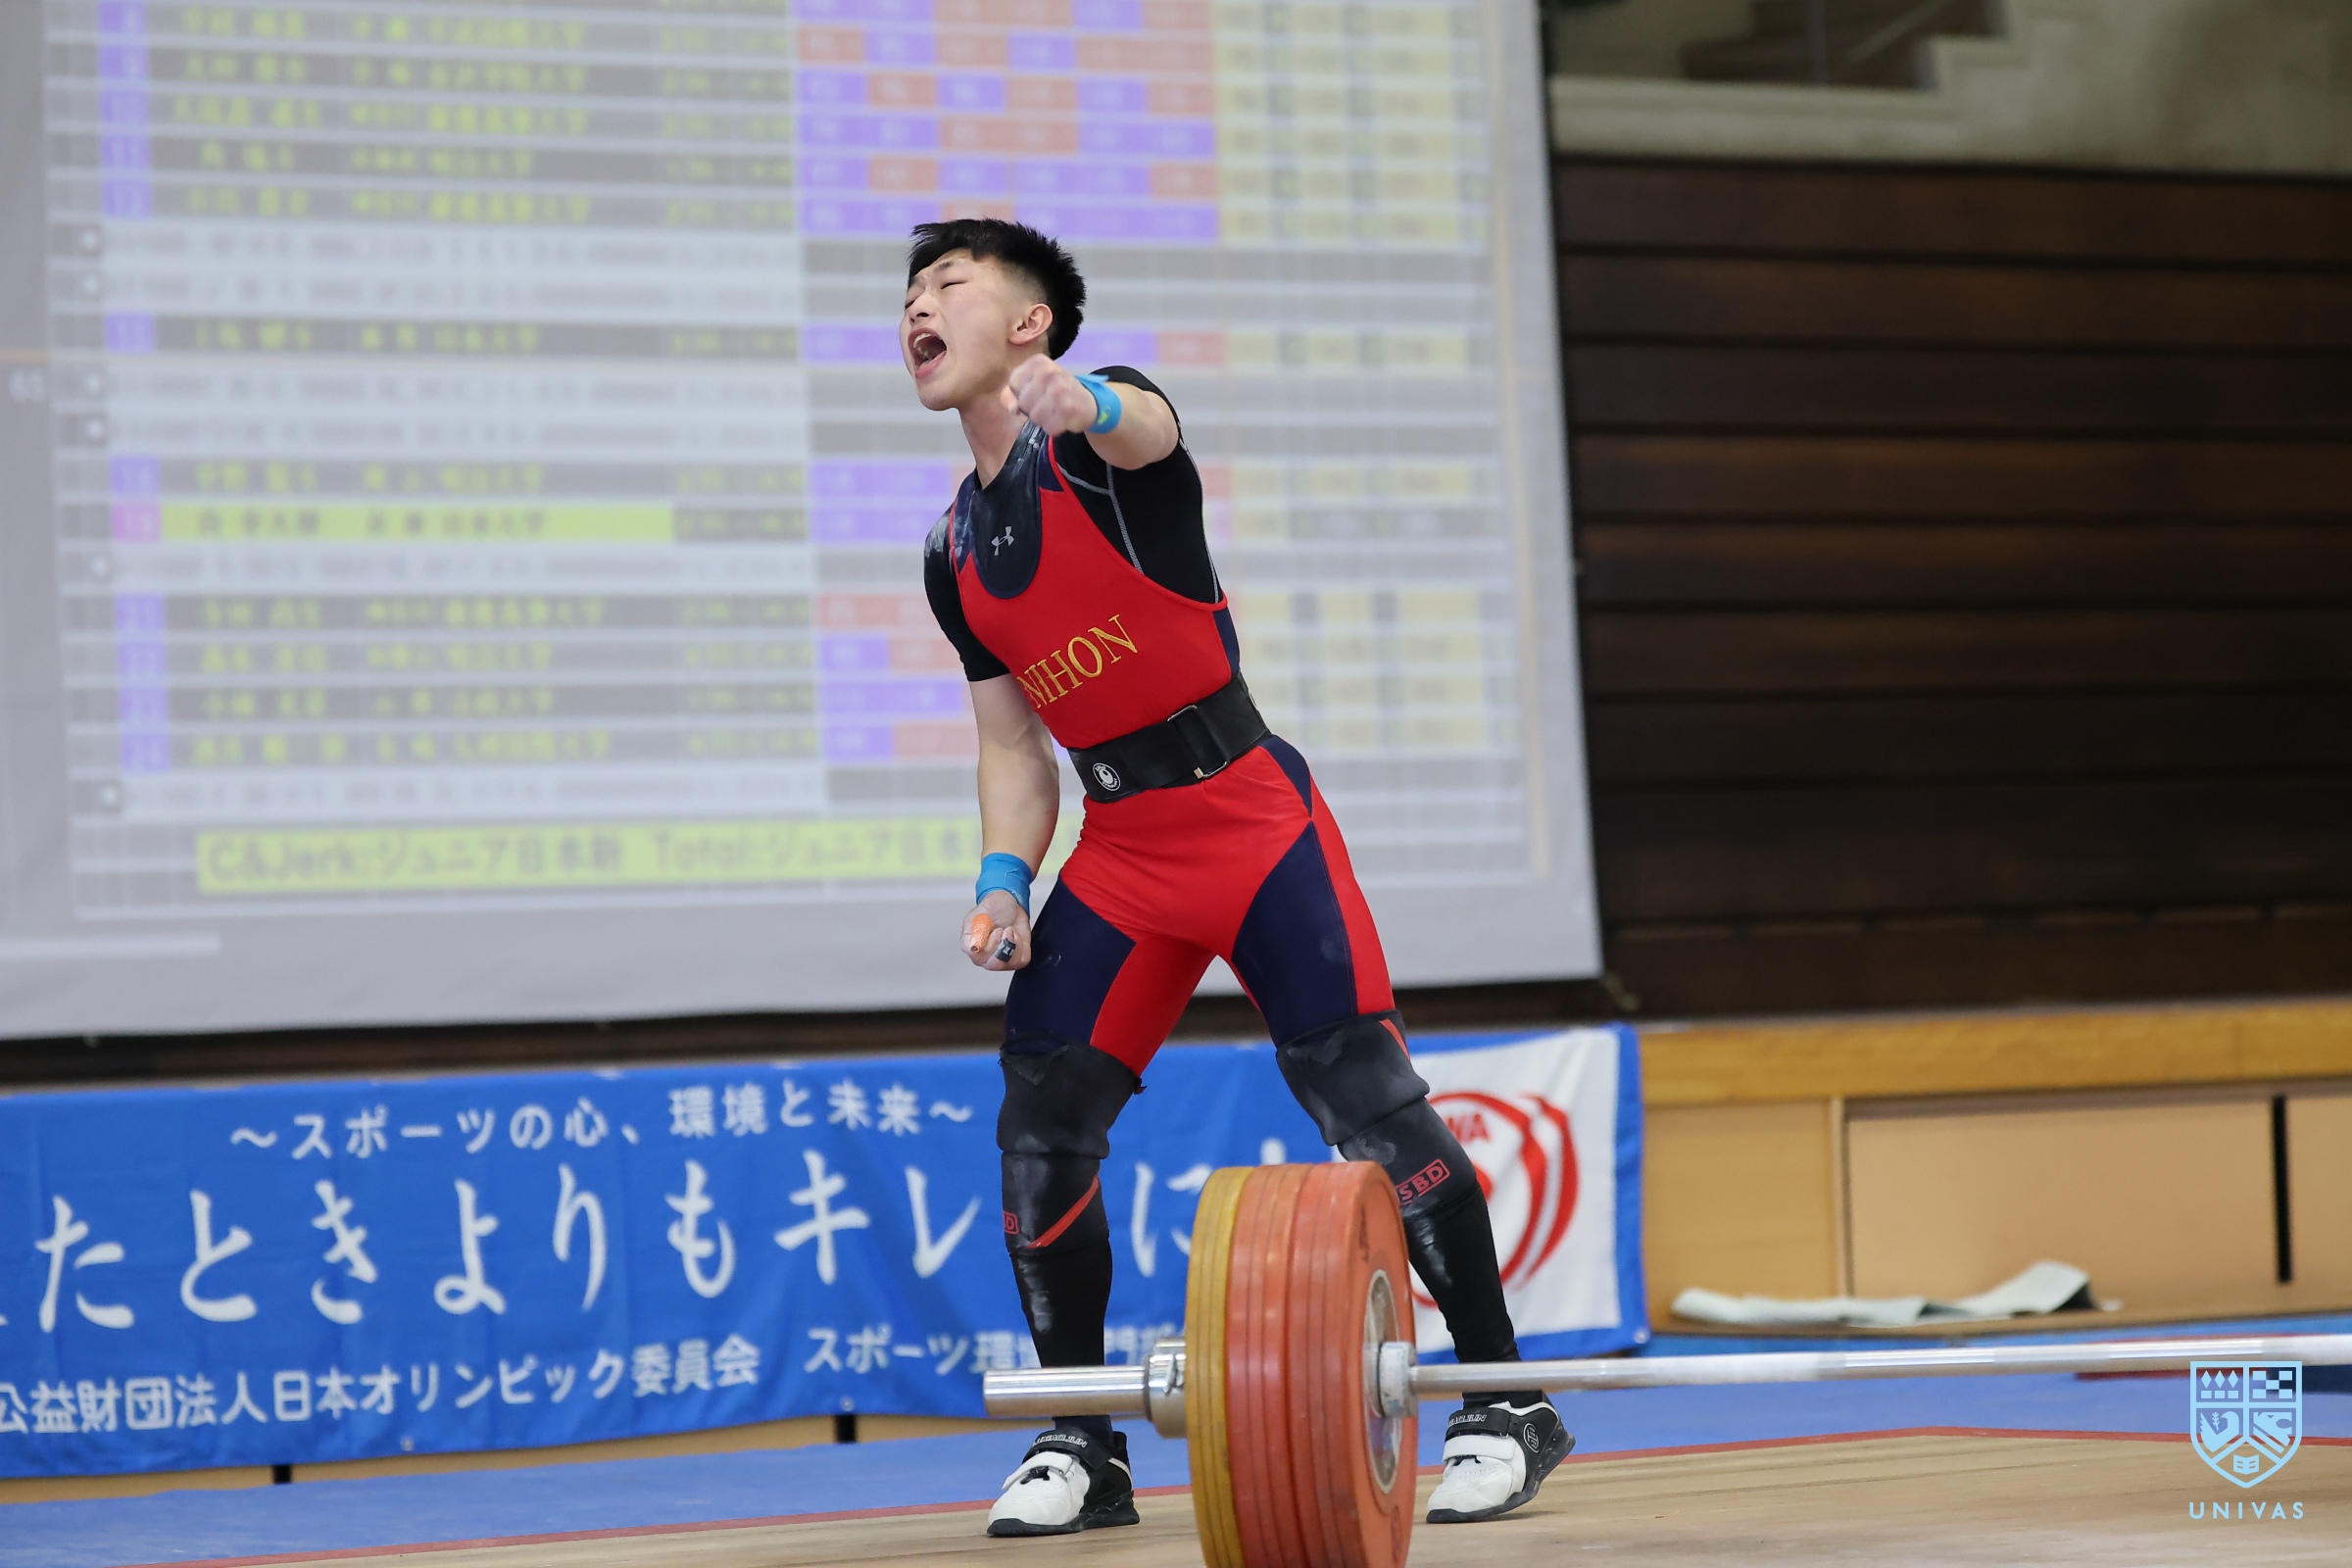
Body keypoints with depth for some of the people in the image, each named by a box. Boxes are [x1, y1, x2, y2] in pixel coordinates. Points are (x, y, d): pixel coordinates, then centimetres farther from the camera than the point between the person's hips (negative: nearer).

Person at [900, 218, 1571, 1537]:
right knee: (1040, 1126, -2)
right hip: (1119, 853, 6)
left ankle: (1507, 1404, -2)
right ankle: (1082, 1446, 11)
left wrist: (1074, 404, -60)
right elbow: (1015, 746, 15)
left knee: (1370, 1107, -13)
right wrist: (1004, 884, -4)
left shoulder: (1100, 439, -8)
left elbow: (1144, 429, -35)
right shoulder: (953, 555, 11)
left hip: (1253, 819, -6)